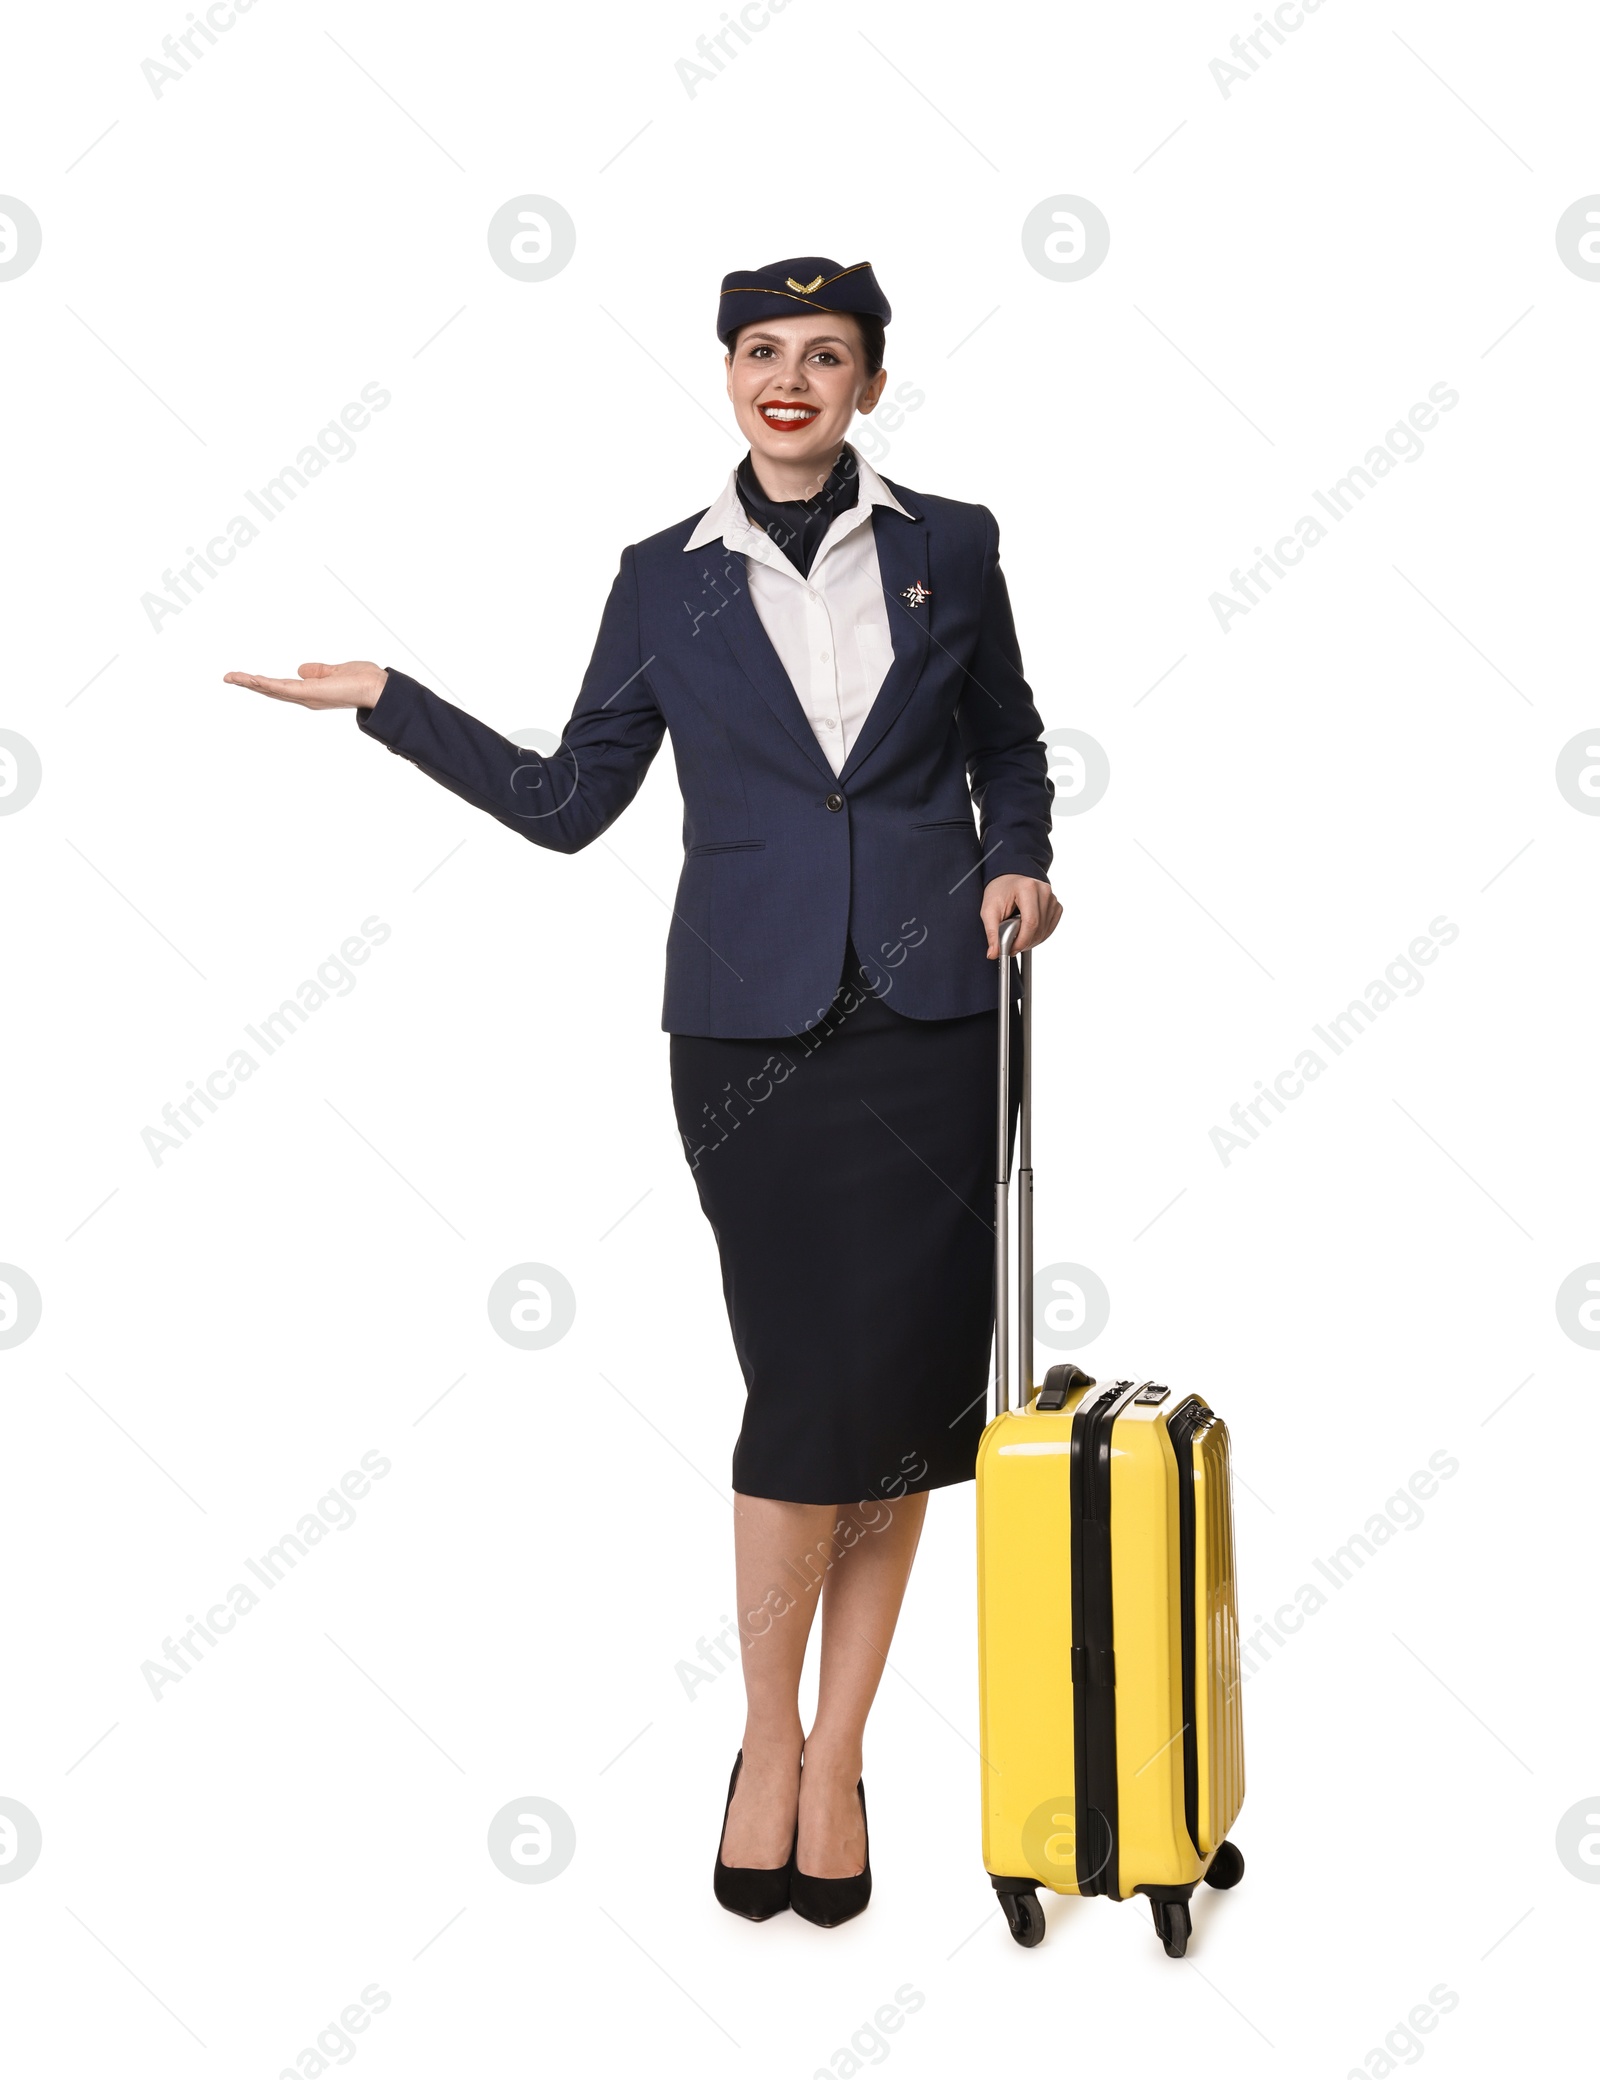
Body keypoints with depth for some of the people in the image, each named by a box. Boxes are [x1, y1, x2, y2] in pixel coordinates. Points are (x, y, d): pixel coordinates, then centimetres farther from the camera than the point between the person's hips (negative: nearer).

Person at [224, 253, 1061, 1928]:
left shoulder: (948, 547, 8)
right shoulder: (668, 580, 7)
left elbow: (1009, 744, 19)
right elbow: (567, 801, 9)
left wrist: (1014, 862, 0)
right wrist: (385, 697, 5)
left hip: (933, 1017, 1)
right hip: (752, 1027, -1)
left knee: (904, 1394, 1)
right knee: (808, 1388, -4)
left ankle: (837, 1760, 17)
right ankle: (767, 1743, 18)